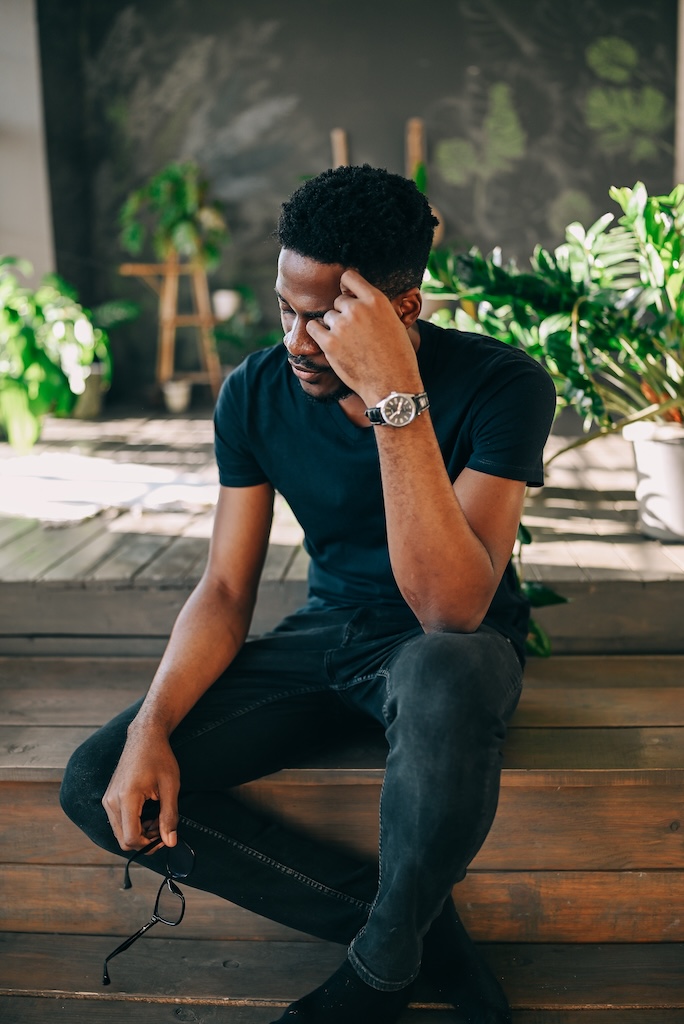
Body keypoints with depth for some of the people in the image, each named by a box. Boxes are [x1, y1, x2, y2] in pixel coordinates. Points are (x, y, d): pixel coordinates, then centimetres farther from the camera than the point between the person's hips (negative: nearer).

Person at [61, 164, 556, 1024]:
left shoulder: (501, 385, -21)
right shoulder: (256, 392, -8)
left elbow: (450, 606, -32)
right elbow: (226, 589, -4)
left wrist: (397, 398, -38)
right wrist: (151, 725, -20)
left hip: (451, 647, -4)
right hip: (327, 633, 5)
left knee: (442, 679, -43)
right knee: (99, 783, -13)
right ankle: (420, 927, -9)